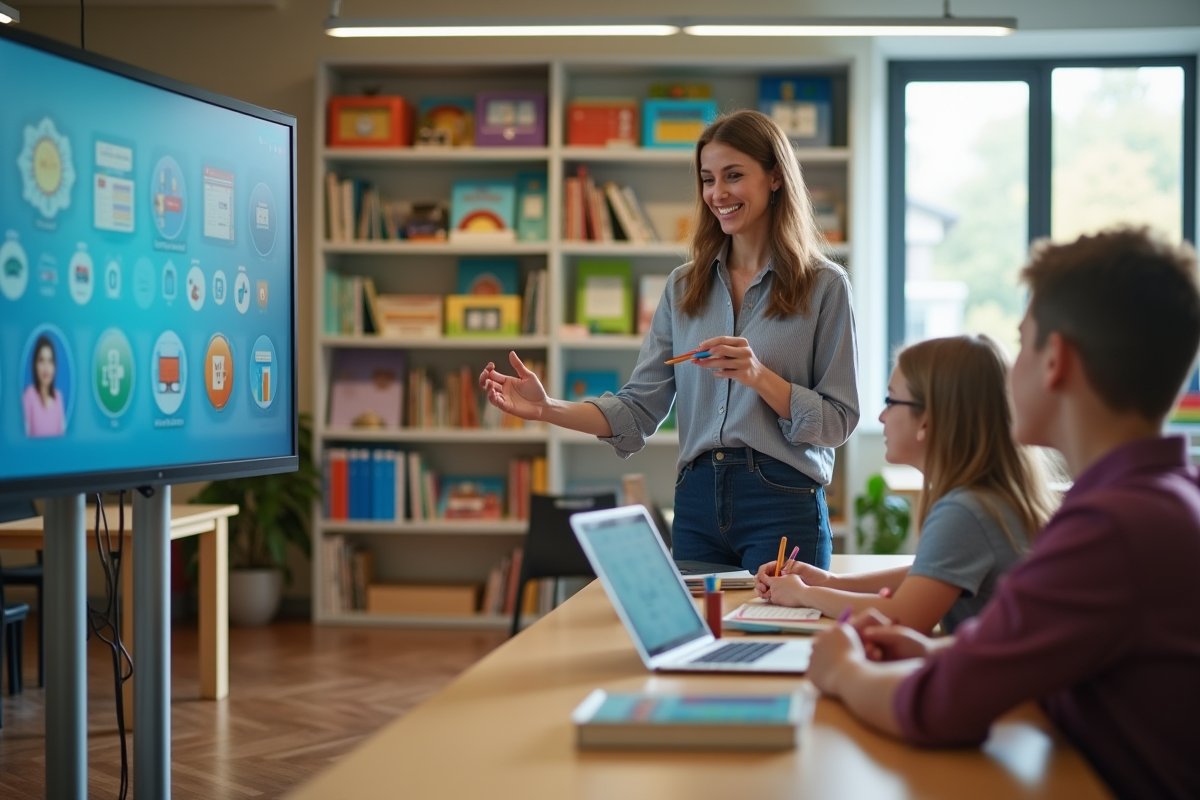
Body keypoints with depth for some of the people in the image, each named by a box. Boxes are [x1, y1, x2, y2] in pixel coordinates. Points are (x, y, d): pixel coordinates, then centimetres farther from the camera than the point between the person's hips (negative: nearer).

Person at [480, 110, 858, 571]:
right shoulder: (684, 287, 10)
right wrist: (547, 409, -9)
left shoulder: (824, 286, -1)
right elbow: (640, 408, 5)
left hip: (783, 503, -3)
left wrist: (760, 376, -19)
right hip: (697, 502, 4)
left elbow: (838, 420, -4)